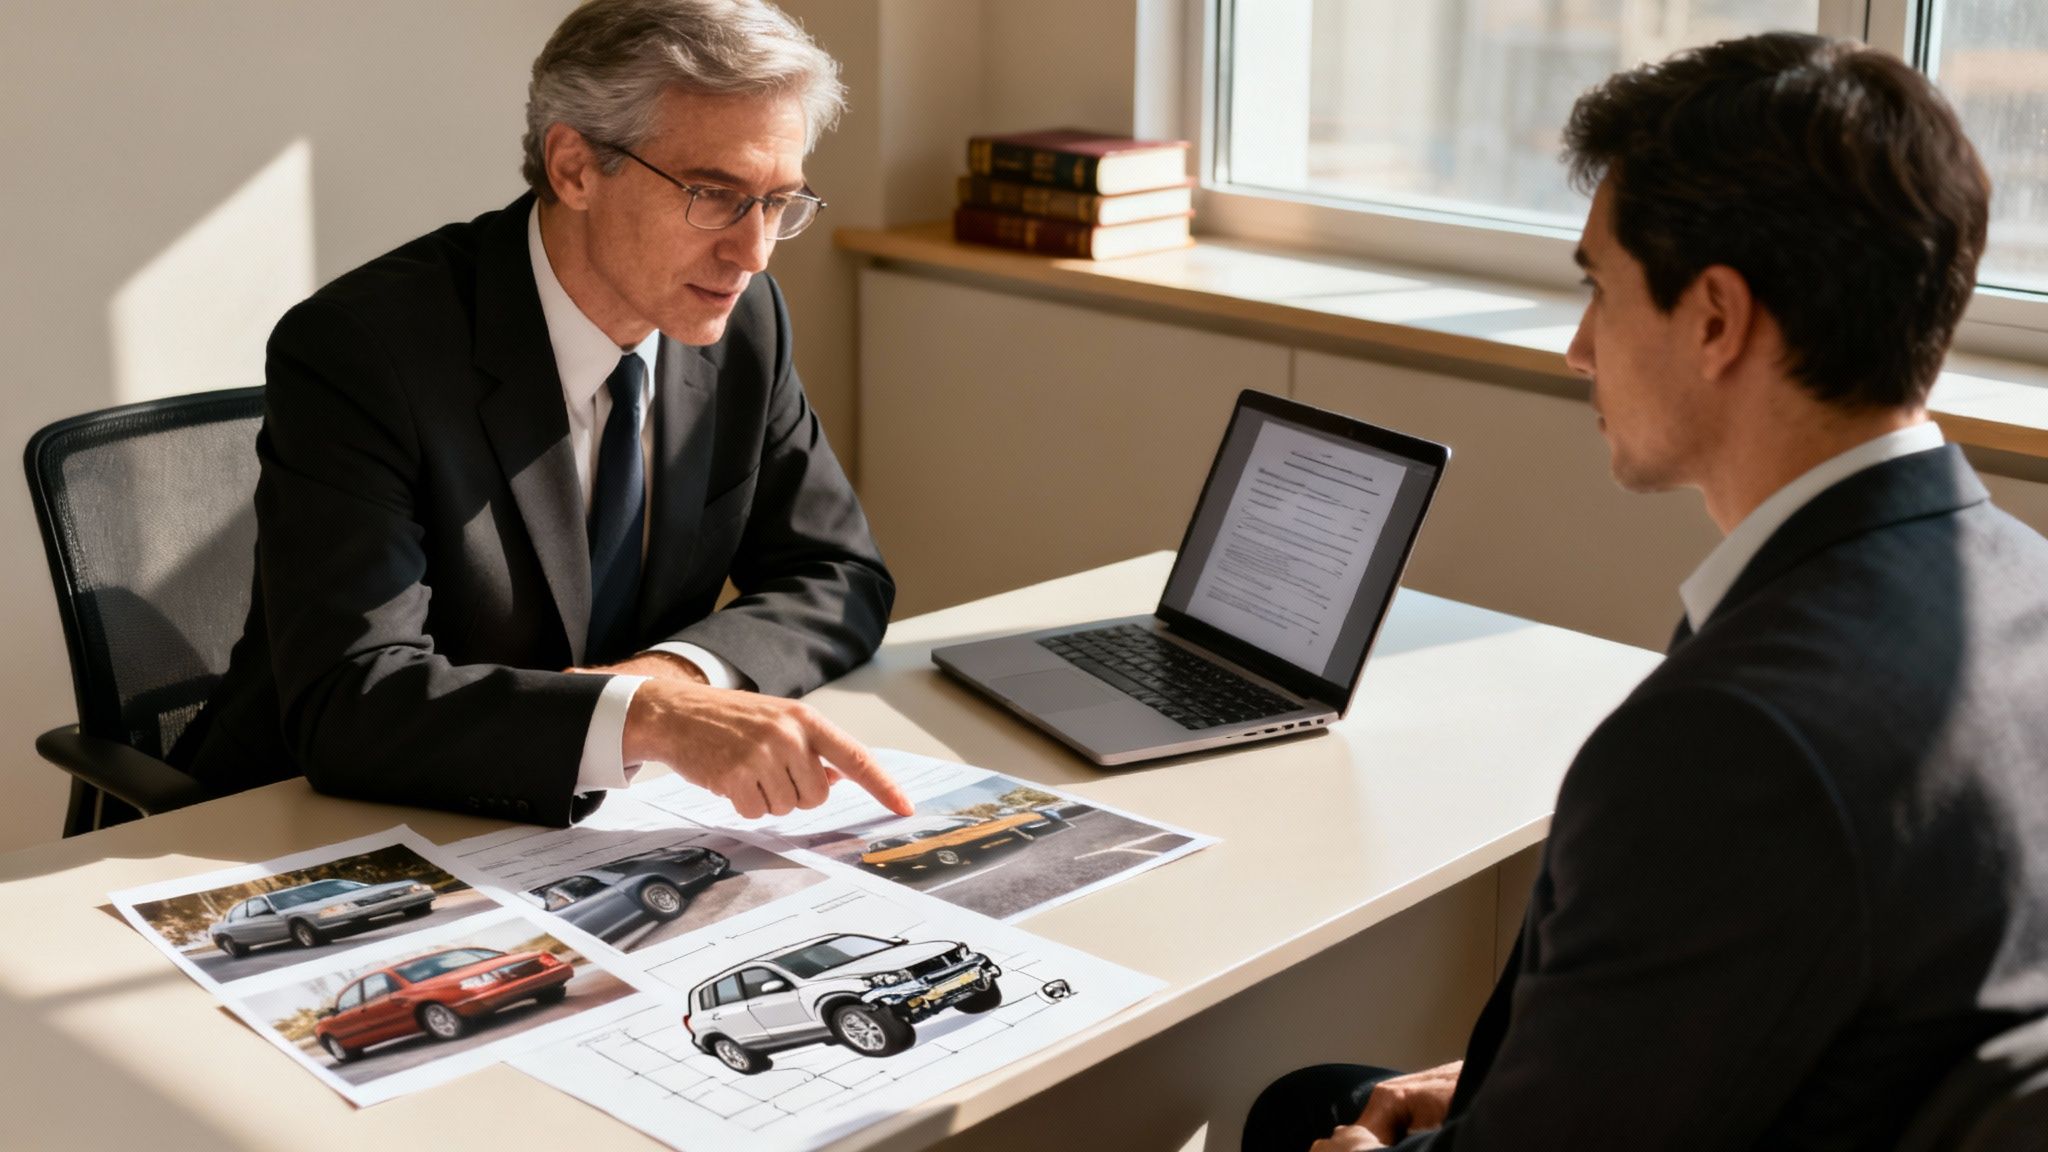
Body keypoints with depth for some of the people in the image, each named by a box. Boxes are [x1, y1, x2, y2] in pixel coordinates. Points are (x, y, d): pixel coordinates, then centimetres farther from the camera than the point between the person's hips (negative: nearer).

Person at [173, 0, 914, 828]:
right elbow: (348, 705, -28)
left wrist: (682, 670, -16)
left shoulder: (744, 322, -2)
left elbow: (841, 579, 4)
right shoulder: (355, 349, -19)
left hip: (584, 830, 5)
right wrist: (645, 717, -42)